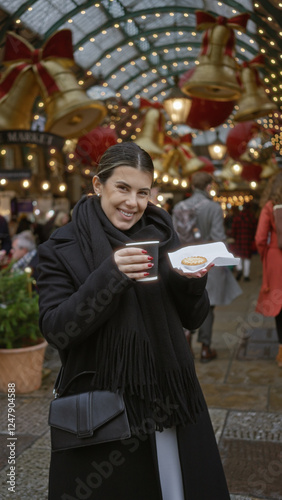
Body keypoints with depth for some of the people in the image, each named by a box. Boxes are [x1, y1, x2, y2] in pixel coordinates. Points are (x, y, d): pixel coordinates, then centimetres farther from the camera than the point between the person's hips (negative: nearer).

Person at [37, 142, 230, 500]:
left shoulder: (162, 236, 3)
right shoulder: (62, 248, -6)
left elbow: (192, 319, 5)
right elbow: (55, 331, -16)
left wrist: (192, 280, -16)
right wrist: (110, 277, -27)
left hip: (169, 400, 3)